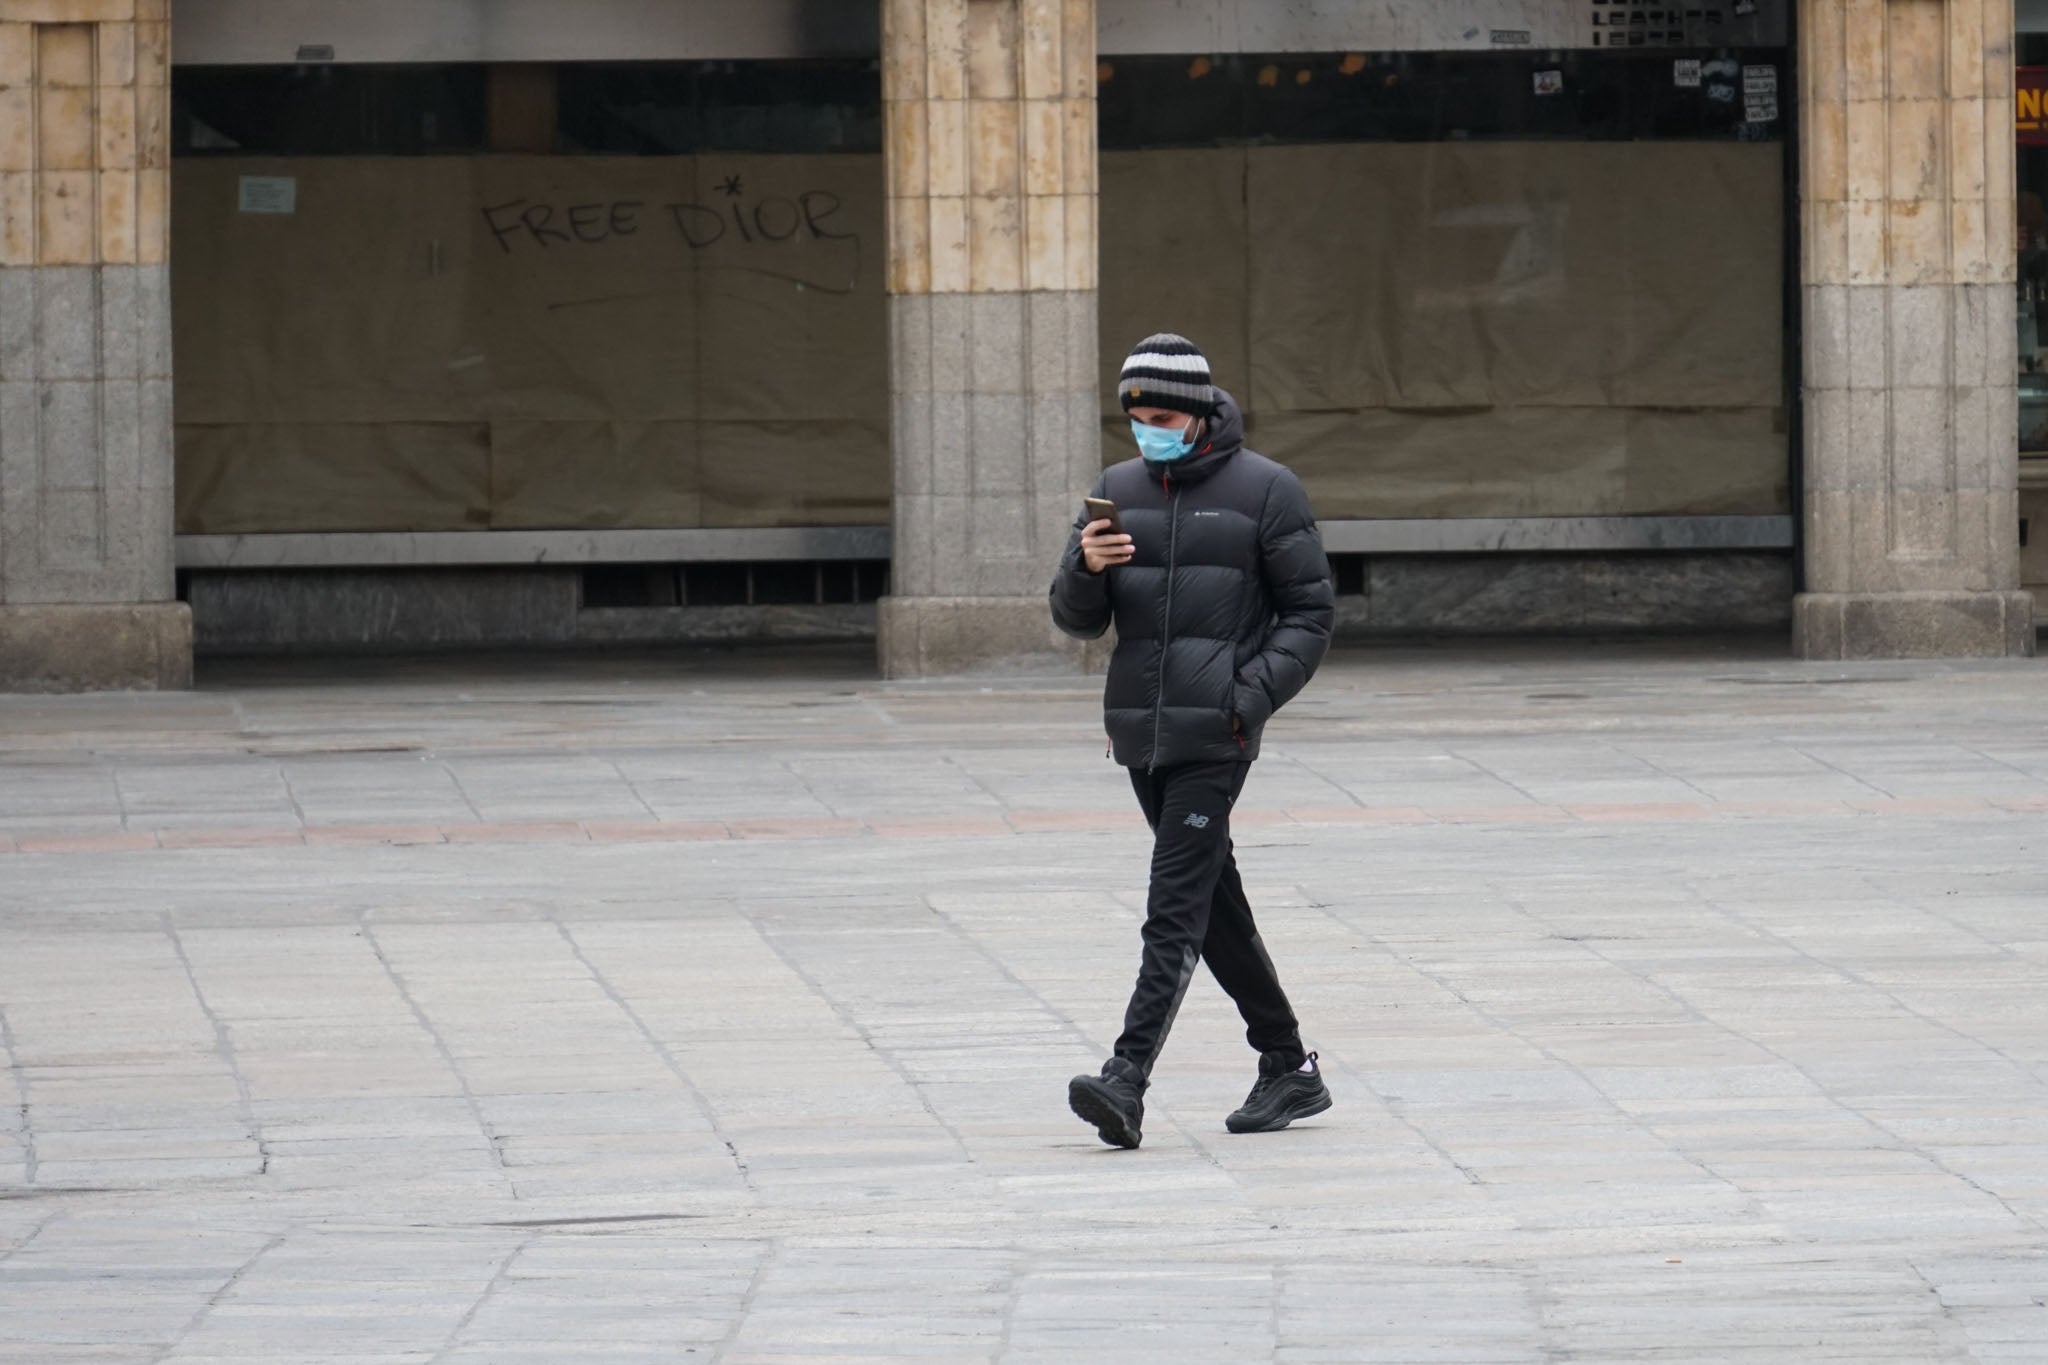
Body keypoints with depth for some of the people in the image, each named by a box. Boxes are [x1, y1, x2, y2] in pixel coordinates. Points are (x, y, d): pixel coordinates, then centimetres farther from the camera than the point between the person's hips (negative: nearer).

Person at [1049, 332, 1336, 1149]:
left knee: (1177, 910, -13)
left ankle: (1128, 1083, -23)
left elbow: (1310, 612, 1)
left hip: (1214, 735, -6)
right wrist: (1087, 567, -12)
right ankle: (1289, 1069, 23)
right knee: (1215, 907, 12)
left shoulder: (1264, 490, -2)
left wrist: (1256, 692, -13)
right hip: (1139, 733, 6)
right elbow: (1077, 618, 10)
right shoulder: (1119, 491, 12)